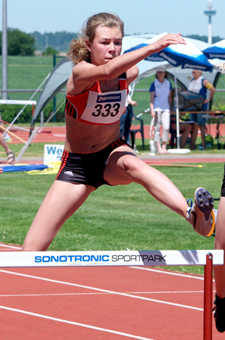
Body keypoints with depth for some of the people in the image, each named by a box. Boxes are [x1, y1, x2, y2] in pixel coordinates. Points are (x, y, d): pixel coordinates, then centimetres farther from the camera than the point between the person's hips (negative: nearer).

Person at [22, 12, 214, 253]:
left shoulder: (129, 72, -8)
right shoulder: (80, 73, -23)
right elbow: (107, 71, -49)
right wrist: (153, 47, -59)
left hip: (112, 154, 1)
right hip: (77, 163, -1)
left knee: (132, 165, -39)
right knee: (32, 250, -7)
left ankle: (194, 216, -63)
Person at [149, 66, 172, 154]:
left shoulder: (168, 83, 10)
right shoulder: (154, 84, -1)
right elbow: (151, 98, -3)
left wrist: (170, 107, 15)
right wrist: (152, 110, -11)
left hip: (165, 108, 3)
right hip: (157, 108, -3)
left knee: (166, 127, -7)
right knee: (157, 128, -4)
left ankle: (164, 147, -2)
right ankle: (159, 148, -4)